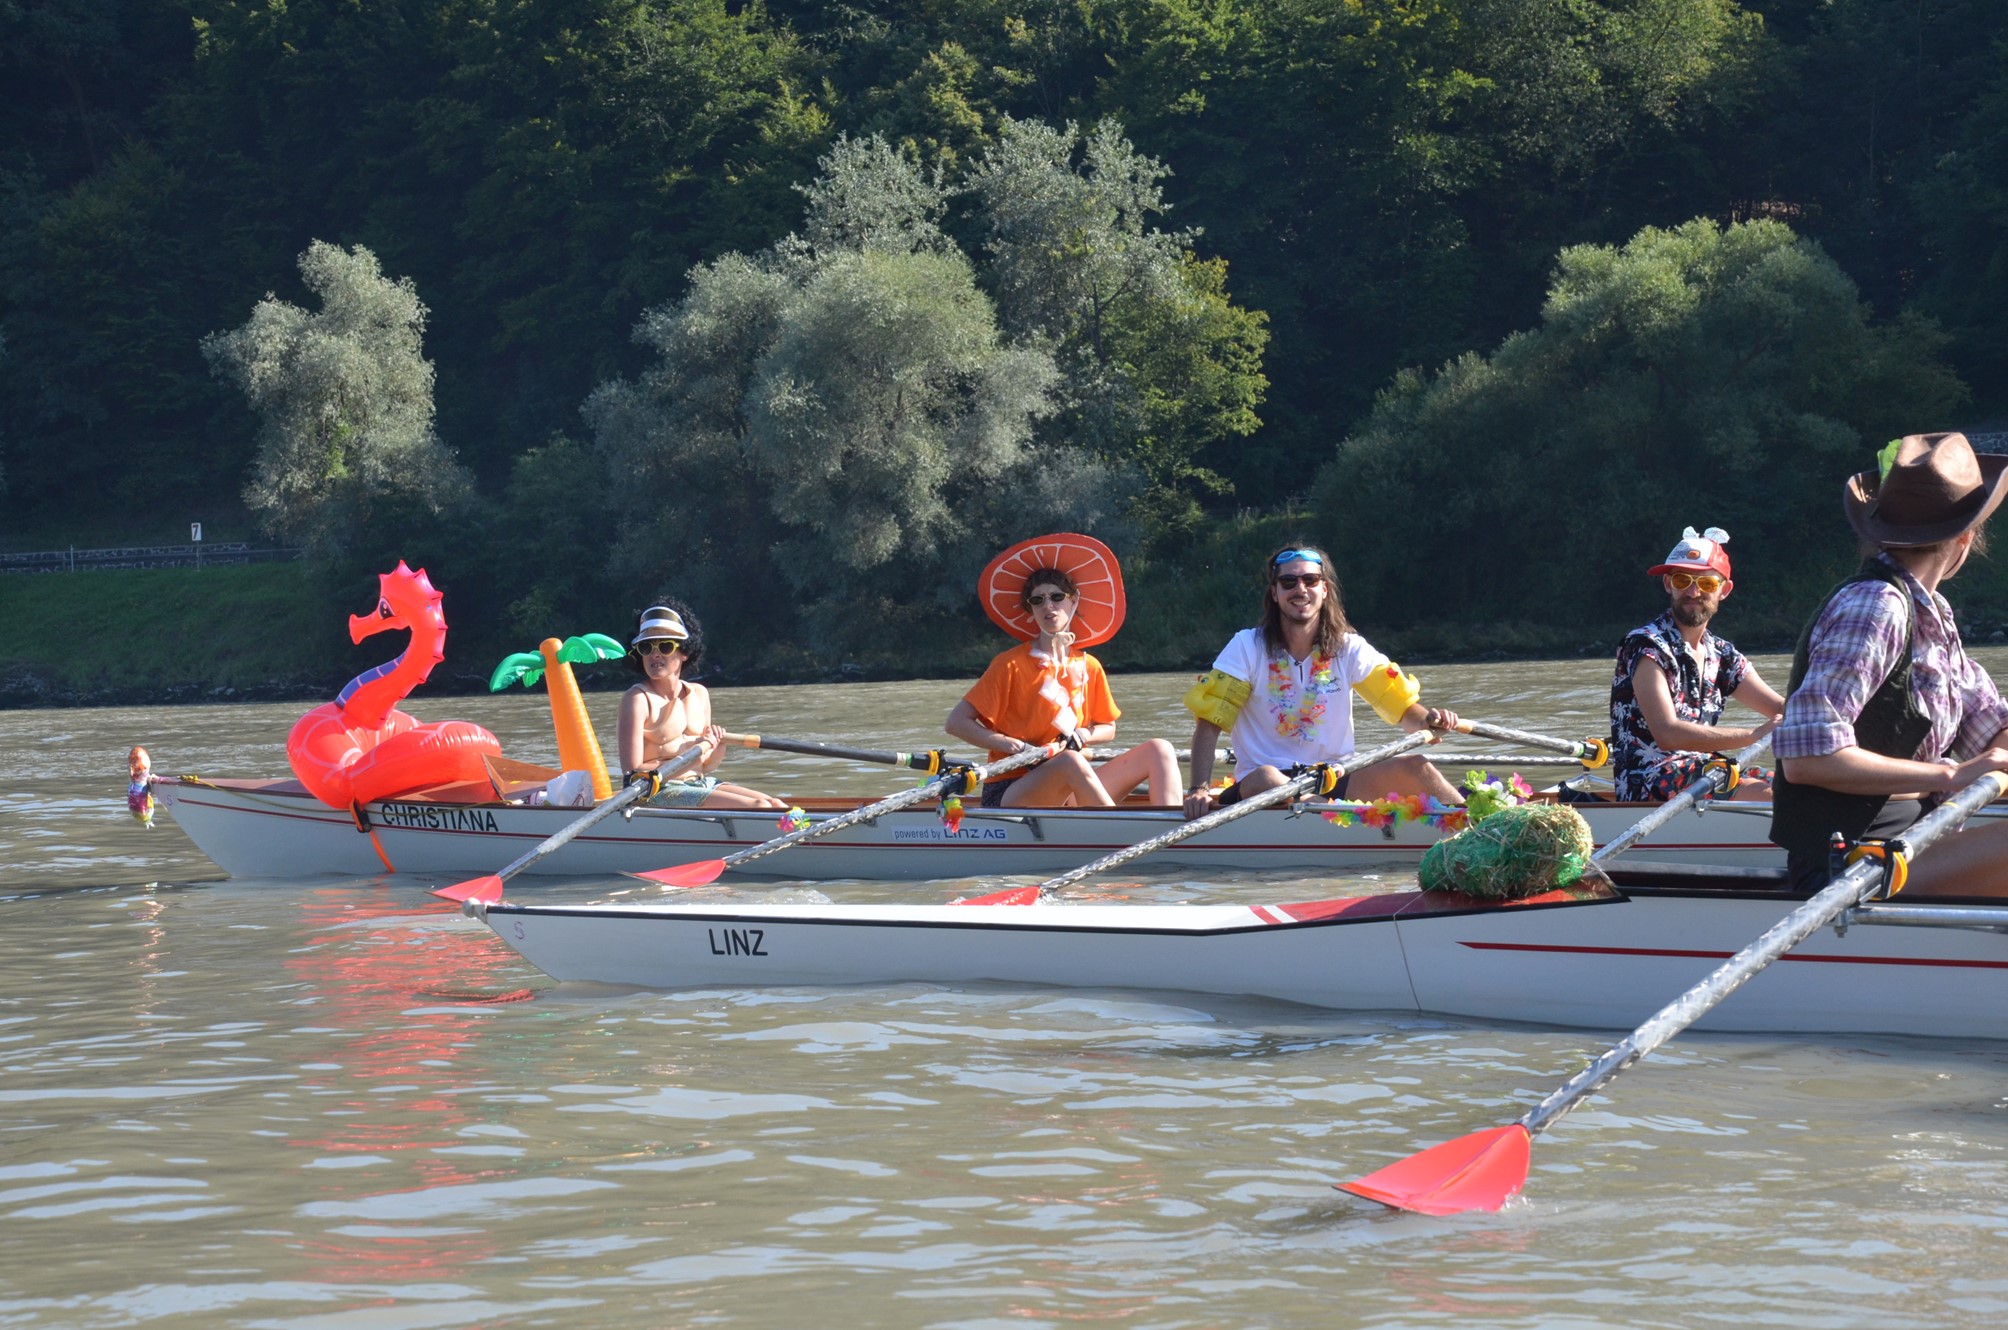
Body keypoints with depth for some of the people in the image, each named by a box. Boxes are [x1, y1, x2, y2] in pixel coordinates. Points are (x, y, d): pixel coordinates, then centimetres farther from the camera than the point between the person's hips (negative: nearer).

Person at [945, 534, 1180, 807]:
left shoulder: (1089, 667, 12)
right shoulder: (1011, 664, -3)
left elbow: (1108, 730, 23)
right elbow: (956, 722, -5)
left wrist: (1082, 735, -2)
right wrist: (1015, 746, -16)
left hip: (1069, 791, 6)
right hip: (1010, 793, -6)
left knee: (1159, 750, -10)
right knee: (1070, 761, -38)